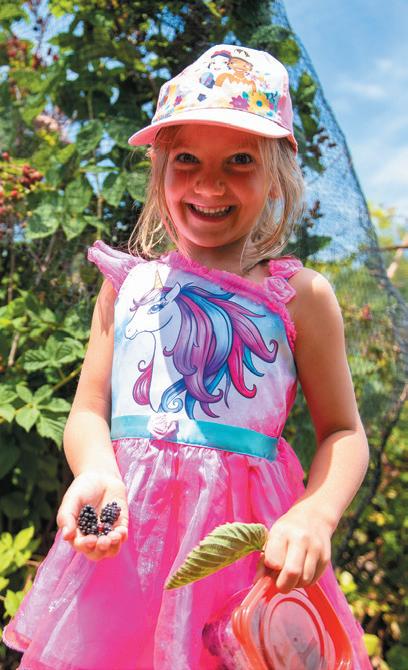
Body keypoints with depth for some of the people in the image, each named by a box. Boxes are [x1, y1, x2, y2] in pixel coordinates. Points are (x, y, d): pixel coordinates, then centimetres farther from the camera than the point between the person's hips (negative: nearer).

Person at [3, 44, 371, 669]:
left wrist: (313, 517, -16)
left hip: (245, 536, -1)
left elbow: (343, 434, 3)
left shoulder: (300, 295, 0)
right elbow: (88, 412, 5)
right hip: (126, 530, 2)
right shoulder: (129, 284, 6)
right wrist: (97, 474, -17)